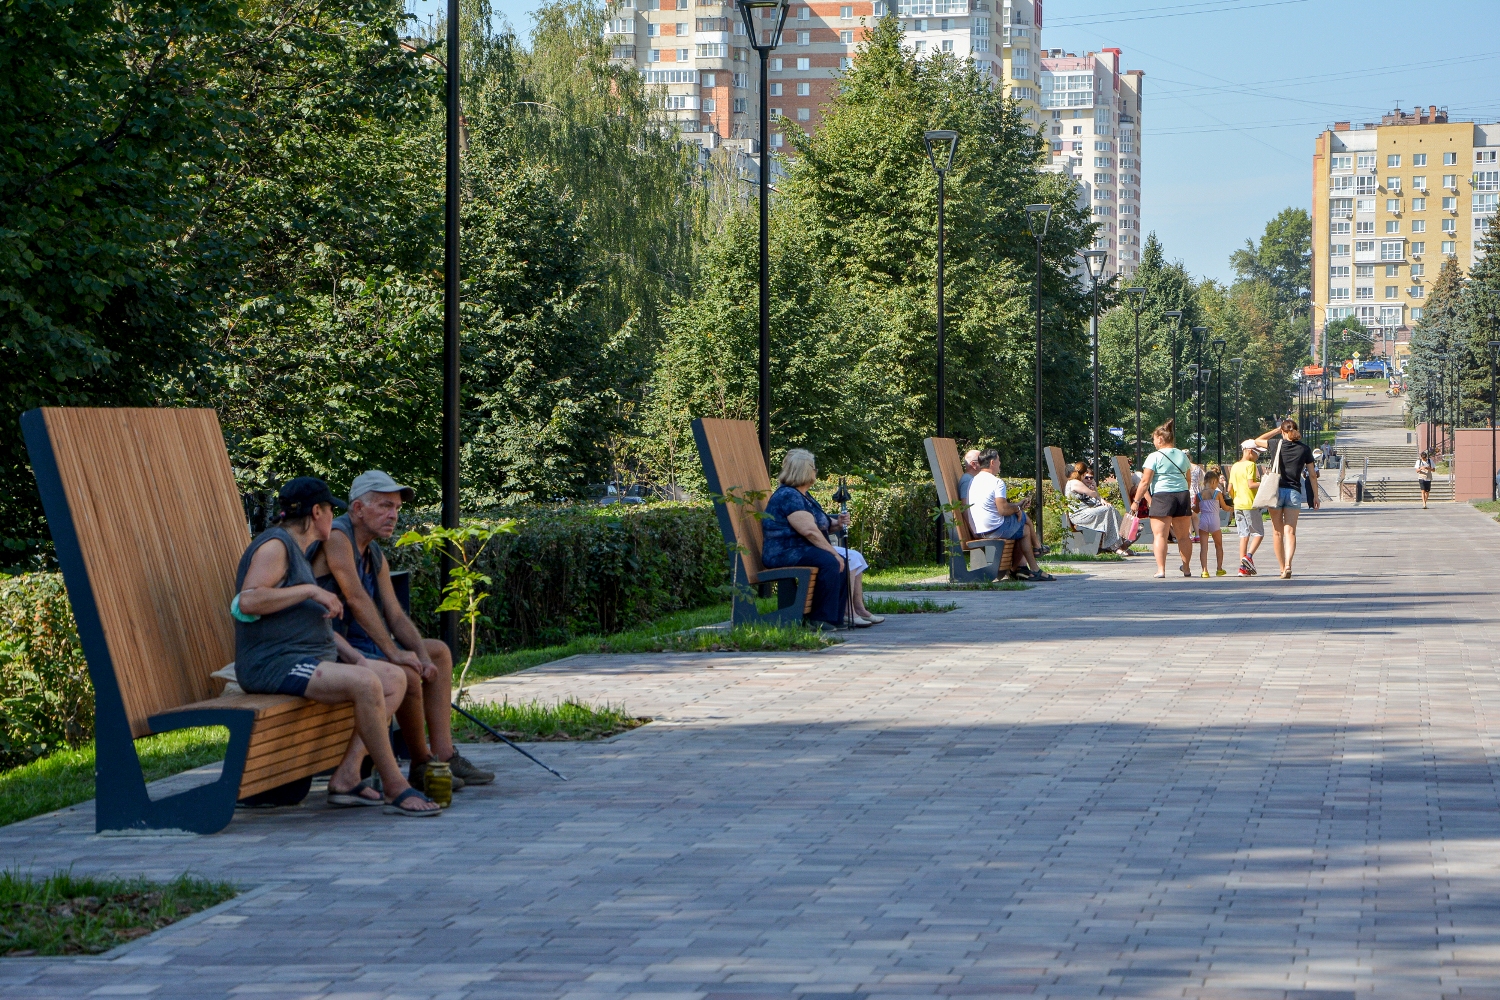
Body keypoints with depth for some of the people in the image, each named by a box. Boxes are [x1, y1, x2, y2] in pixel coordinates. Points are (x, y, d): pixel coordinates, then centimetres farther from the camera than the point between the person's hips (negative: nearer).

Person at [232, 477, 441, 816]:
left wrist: (356, 657, 11)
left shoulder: (298, 553, 24)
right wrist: (312, 590, -19)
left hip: (312, 660, 11)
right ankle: (395, 788, -21)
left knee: (395, 678, 0)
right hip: (274, 664, -11)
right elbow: (248, 601, -25)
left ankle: (346, 776, -11)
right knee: (366, 684, -29)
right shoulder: (275, 546, -8)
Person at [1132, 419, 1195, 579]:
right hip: (1183, 495, 6)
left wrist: (1136, 501, -3)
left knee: (1160, 535, -5)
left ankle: (1161, 570, -14)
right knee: (1184, 536, 14)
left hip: (1162, 496, -6)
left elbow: (1145, 481, -9)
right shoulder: (1183, 456, 13)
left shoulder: (1154, 457, -7)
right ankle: (1187, 569, 23)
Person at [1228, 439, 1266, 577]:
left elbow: (1230, 489, 14)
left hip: (1238, 505, 7)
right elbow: (1251, 484, -19)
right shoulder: (1250, 465, -9)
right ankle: (1248, 556, -19)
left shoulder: (1235, 466, 13)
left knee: (1244, 535, 8)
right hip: (1251, 504, -7)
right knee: (1258, 533, 2)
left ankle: (1243, 567, 2)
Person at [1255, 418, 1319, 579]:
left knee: (1277, 531, 8)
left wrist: (1277, 429, 23)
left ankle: (1282, 567, 10)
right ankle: (1288, 564, -26)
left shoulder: (1276, 445, 2)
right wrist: (1315, 496, 15)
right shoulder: (1305, 449, 4)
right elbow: (1312, 475, 7)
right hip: (1294, 492, 0)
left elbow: (1258, 440, 22)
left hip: (1276, 491, 0)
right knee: (1290, 531, -6)